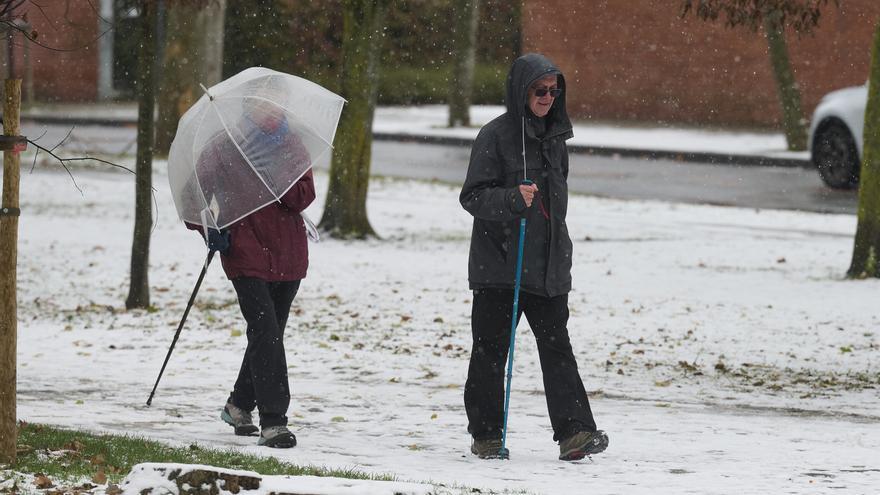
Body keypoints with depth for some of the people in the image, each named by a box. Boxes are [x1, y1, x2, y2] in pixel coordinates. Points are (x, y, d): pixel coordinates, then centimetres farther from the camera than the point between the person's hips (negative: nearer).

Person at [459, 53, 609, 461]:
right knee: (490, 350, 3)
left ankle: (574, 432, -12)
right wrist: (513, 199, -27)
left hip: (548, 264, 5)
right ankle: (486, 435, 10)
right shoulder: (495, 135, -7)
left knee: (557, 346, -4)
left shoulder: (554, 136, 13)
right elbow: (472, 196, -10)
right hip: (498, 262, -5)